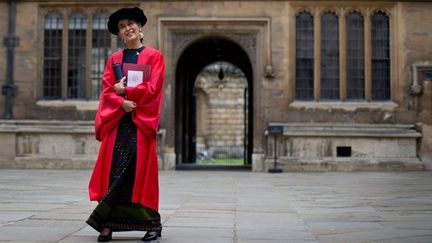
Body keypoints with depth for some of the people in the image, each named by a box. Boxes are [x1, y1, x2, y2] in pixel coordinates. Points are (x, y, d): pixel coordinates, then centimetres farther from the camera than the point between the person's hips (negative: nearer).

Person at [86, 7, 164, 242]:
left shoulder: (154, 56, 6)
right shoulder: (114, 59, 15)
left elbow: (152, 88, -6)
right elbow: (107, 90, 4)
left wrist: (124, 90, -5)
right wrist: (123, 103, -14)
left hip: (142, 121, -3)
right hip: (116, 120, 3)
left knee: (141, 170, -6)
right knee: (112, 171, -3)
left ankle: (152, 224, 0)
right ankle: (107, 223, -1)